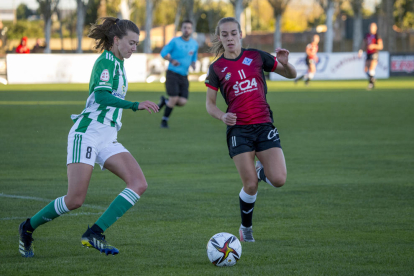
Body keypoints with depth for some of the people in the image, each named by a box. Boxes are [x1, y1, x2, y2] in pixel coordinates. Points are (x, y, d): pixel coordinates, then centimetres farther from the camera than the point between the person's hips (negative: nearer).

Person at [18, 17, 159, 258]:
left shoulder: (117, 64, 18)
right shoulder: (106, 62, -9)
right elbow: (102, 96, -26)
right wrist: (135, 105, -35)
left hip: (108, 139, 9)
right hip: (87, 134, -9)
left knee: (139, 184, -13)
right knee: (75, 200, -13)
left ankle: (95, 234, -16)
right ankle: (29, 227, 11)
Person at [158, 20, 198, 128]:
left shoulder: (195, 44, 10)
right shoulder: (175, 41, -4)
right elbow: (163, 53, 0)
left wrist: (193, 64, -1)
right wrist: (171, 60, -18)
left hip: (184, 76, 4)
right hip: (172, 74, -4)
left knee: (182, 102, -9)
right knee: (174, 99, -15)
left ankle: (165, 101, 21)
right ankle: (164, 121, 6)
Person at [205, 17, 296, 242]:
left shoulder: (256, 57, 6)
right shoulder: (217, 68, 4)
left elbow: (291, 75, 12)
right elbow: (209, 103, 9)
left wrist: (285, 63, -11)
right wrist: (222, 116, -12)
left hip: (264, 125, 1)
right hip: (239, 129, -1)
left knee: (278, 180, -13)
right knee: (250, 185, -8)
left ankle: (261, 170, 22)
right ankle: (246, 228, 16)